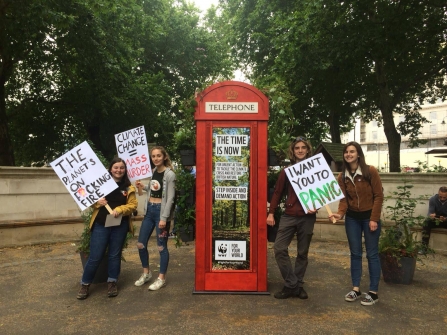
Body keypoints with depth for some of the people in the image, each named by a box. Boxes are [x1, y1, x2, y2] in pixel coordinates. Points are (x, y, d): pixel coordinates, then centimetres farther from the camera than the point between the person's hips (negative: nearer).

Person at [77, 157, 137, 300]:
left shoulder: (128, 187, 3)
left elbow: (133, 205, 0)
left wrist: (120, 209, -16)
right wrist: (97, 202, -17)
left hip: (120, 226, 2)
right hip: (100, 225, -1)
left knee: (115, 255, 12)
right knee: (95, 256, 2)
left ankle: (112, 283, 25)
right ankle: (85, 284, 19)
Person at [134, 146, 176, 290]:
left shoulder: (169, 174, -12)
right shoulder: (153, 171, 9)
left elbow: (170, 198, -15)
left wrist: (164, 218, -19)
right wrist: (144, 187, 4)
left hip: (161, 211, -7)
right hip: (149, 210, 7)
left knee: (161, 246, 2)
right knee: (141, 244, 11)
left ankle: (161, 278, 16)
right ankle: (146, 273, 30)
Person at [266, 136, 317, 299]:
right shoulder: (286, 171, 6)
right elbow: (277, 192, 6)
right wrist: (271, 213, 1)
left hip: (307, 217, 0)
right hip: (289, 216, 1)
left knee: (303, 253, 8)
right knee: (279, 249, -9)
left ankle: (297, 285, 23)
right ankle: (291, 285, 4)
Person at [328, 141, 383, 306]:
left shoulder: (370, 171, -10)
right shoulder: (342, 177, 2)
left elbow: (378, 196, -9)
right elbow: (343, 199, -2)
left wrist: (374, 219, -13)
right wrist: (339, 214, -20)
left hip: (370, 217, -4)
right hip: (352, 218, 4)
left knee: (372, 254, 3)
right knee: (355, 254, 11)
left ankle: (373, 292, 13)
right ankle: (356, 289, 21)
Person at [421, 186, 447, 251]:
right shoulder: (433, 199, -13)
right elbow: (430, 212, -18)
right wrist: (431, 215, -43)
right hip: (436, 219, 1)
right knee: (426, 222, -29)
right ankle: (424, 247, -29)